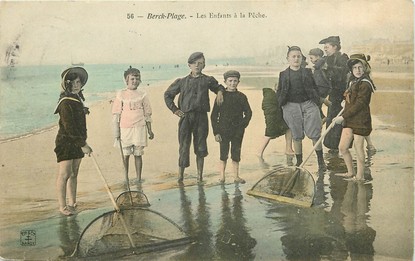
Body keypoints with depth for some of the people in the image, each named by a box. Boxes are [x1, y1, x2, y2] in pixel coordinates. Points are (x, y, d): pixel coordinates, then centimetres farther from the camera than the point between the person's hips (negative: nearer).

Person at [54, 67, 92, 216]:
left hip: (77, 142, 9)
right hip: (65, 142, -8)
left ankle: (72, 203, 20)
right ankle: (62, 206, 3)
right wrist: (83, 145, -21)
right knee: (65, 174, -5)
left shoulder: (78, 99, 11)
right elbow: (69, 128, -22)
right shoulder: (65, 103, -17)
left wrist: (83, 142, 18)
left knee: (74, 174, 12)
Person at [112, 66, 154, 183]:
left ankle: (138, 178, 12)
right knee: (125, 155, 4)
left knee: (138, 154, 4)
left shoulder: (142, 94, 6)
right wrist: (116, 132, -1)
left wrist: (150, 130, 9)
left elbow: (147, 114, 10)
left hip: (139, 128, 1)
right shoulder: (121, 94, 2)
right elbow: (116, 114, 3)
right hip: (125, 128, -1)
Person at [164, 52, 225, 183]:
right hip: (186, 117, -1)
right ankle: (180, 175, 6)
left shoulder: (208, 80, 9)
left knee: (200, 147, 5)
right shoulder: (182, 82, 7)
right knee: (184, 145, -2)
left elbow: (219, 87, 27)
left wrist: (220, 92, 3)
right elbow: (167, 94, 16)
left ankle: (200, 176, 14)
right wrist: (174, 109, 7)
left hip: (201, 117, 1)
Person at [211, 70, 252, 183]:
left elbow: (248, 113, 10)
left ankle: (236, 176, 15)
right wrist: (216, 132, -6)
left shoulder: (241, 97, 5)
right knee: (224, 154, 0)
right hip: (224, 130, -2)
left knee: (236, 153, 7)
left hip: (237, 130, 2)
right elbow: (214, 116, 0)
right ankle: (222, 176, 9)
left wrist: (243, 125, -4)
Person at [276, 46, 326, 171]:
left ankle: (320, 160, 10)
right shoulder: (283, 74, 7)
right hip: (291, 106, 0)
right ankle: (299, 162, 18)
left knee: (315, 134, -3)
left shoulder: (307, 72, 8)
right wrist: (281, 101, -5)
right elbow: (279, 92, 10)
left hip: (308, 104, 0)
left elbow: (315, 87, 10)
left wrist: (317, 101, 1)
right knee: (297, 136, 7)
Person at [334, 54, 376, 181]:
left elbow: (359, 104, -20)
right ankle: (351, 173, 23)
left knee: (358, 148, 1)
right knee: (342, 147, 9)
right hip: (349, 119, 8)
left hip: (361, 120, -8)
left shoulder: (365, 84, -14)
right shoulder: (353, 81, 13)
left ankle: (360, 176, 14)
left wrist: (343, 117, -20)